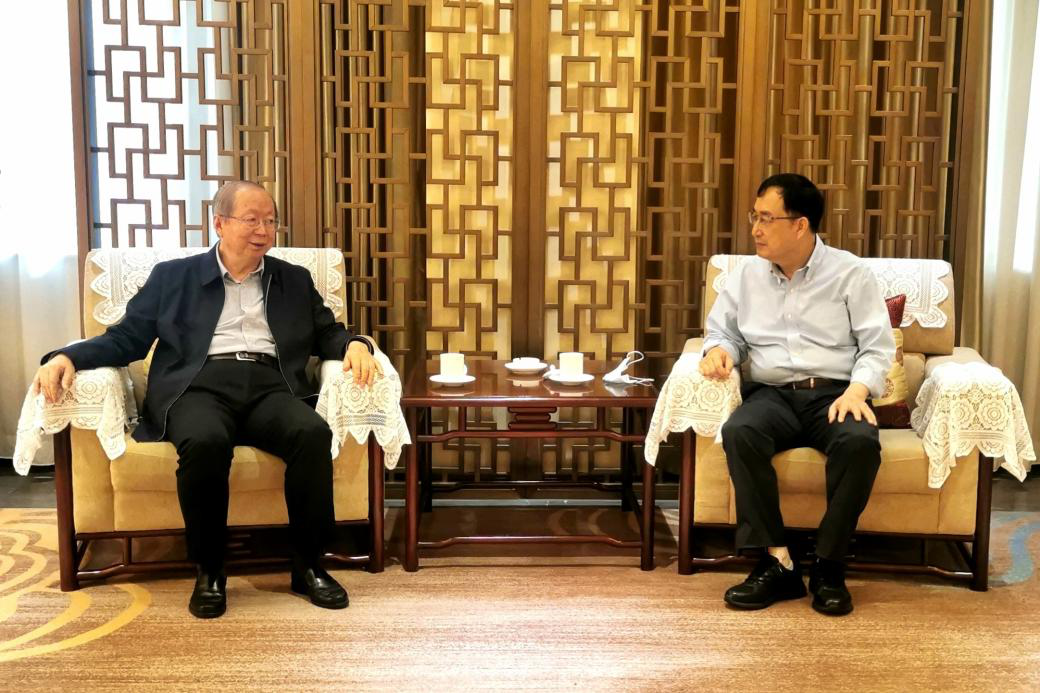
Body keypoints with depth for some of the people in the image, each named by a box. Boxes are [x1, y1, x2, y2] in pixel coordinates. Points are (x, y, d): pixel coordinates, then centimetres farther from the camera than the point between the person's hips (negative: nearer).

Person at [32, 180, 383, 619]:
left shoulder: (295, 280, 23)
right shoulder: (173, 277, 17)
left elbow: (327, 335, 20)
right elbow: (126, 337, 13)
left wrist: (355, 345, -5)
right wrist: (68, 356, -5)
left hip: (270, 386, 2)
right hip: (200, 386, -2)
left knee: (313, 433, -32)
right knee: (205, 442, -37)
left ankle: (307, 565, -16)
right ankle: (208, 570, -17)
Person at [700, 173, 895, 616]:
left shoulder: (849, 273, 5)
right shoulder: (746, 276, 15)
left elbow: (878, 345, 1)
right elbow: (724, 330, 18)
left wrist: (857, 389, -17)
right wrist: (719, 349, -7)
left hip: (834, 393, -2)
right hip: (772, 394, 2)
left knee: (860, 442, -36)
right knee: (740, 433, -33)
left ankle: (829, 566, -22)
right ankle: (777, 562, -28)